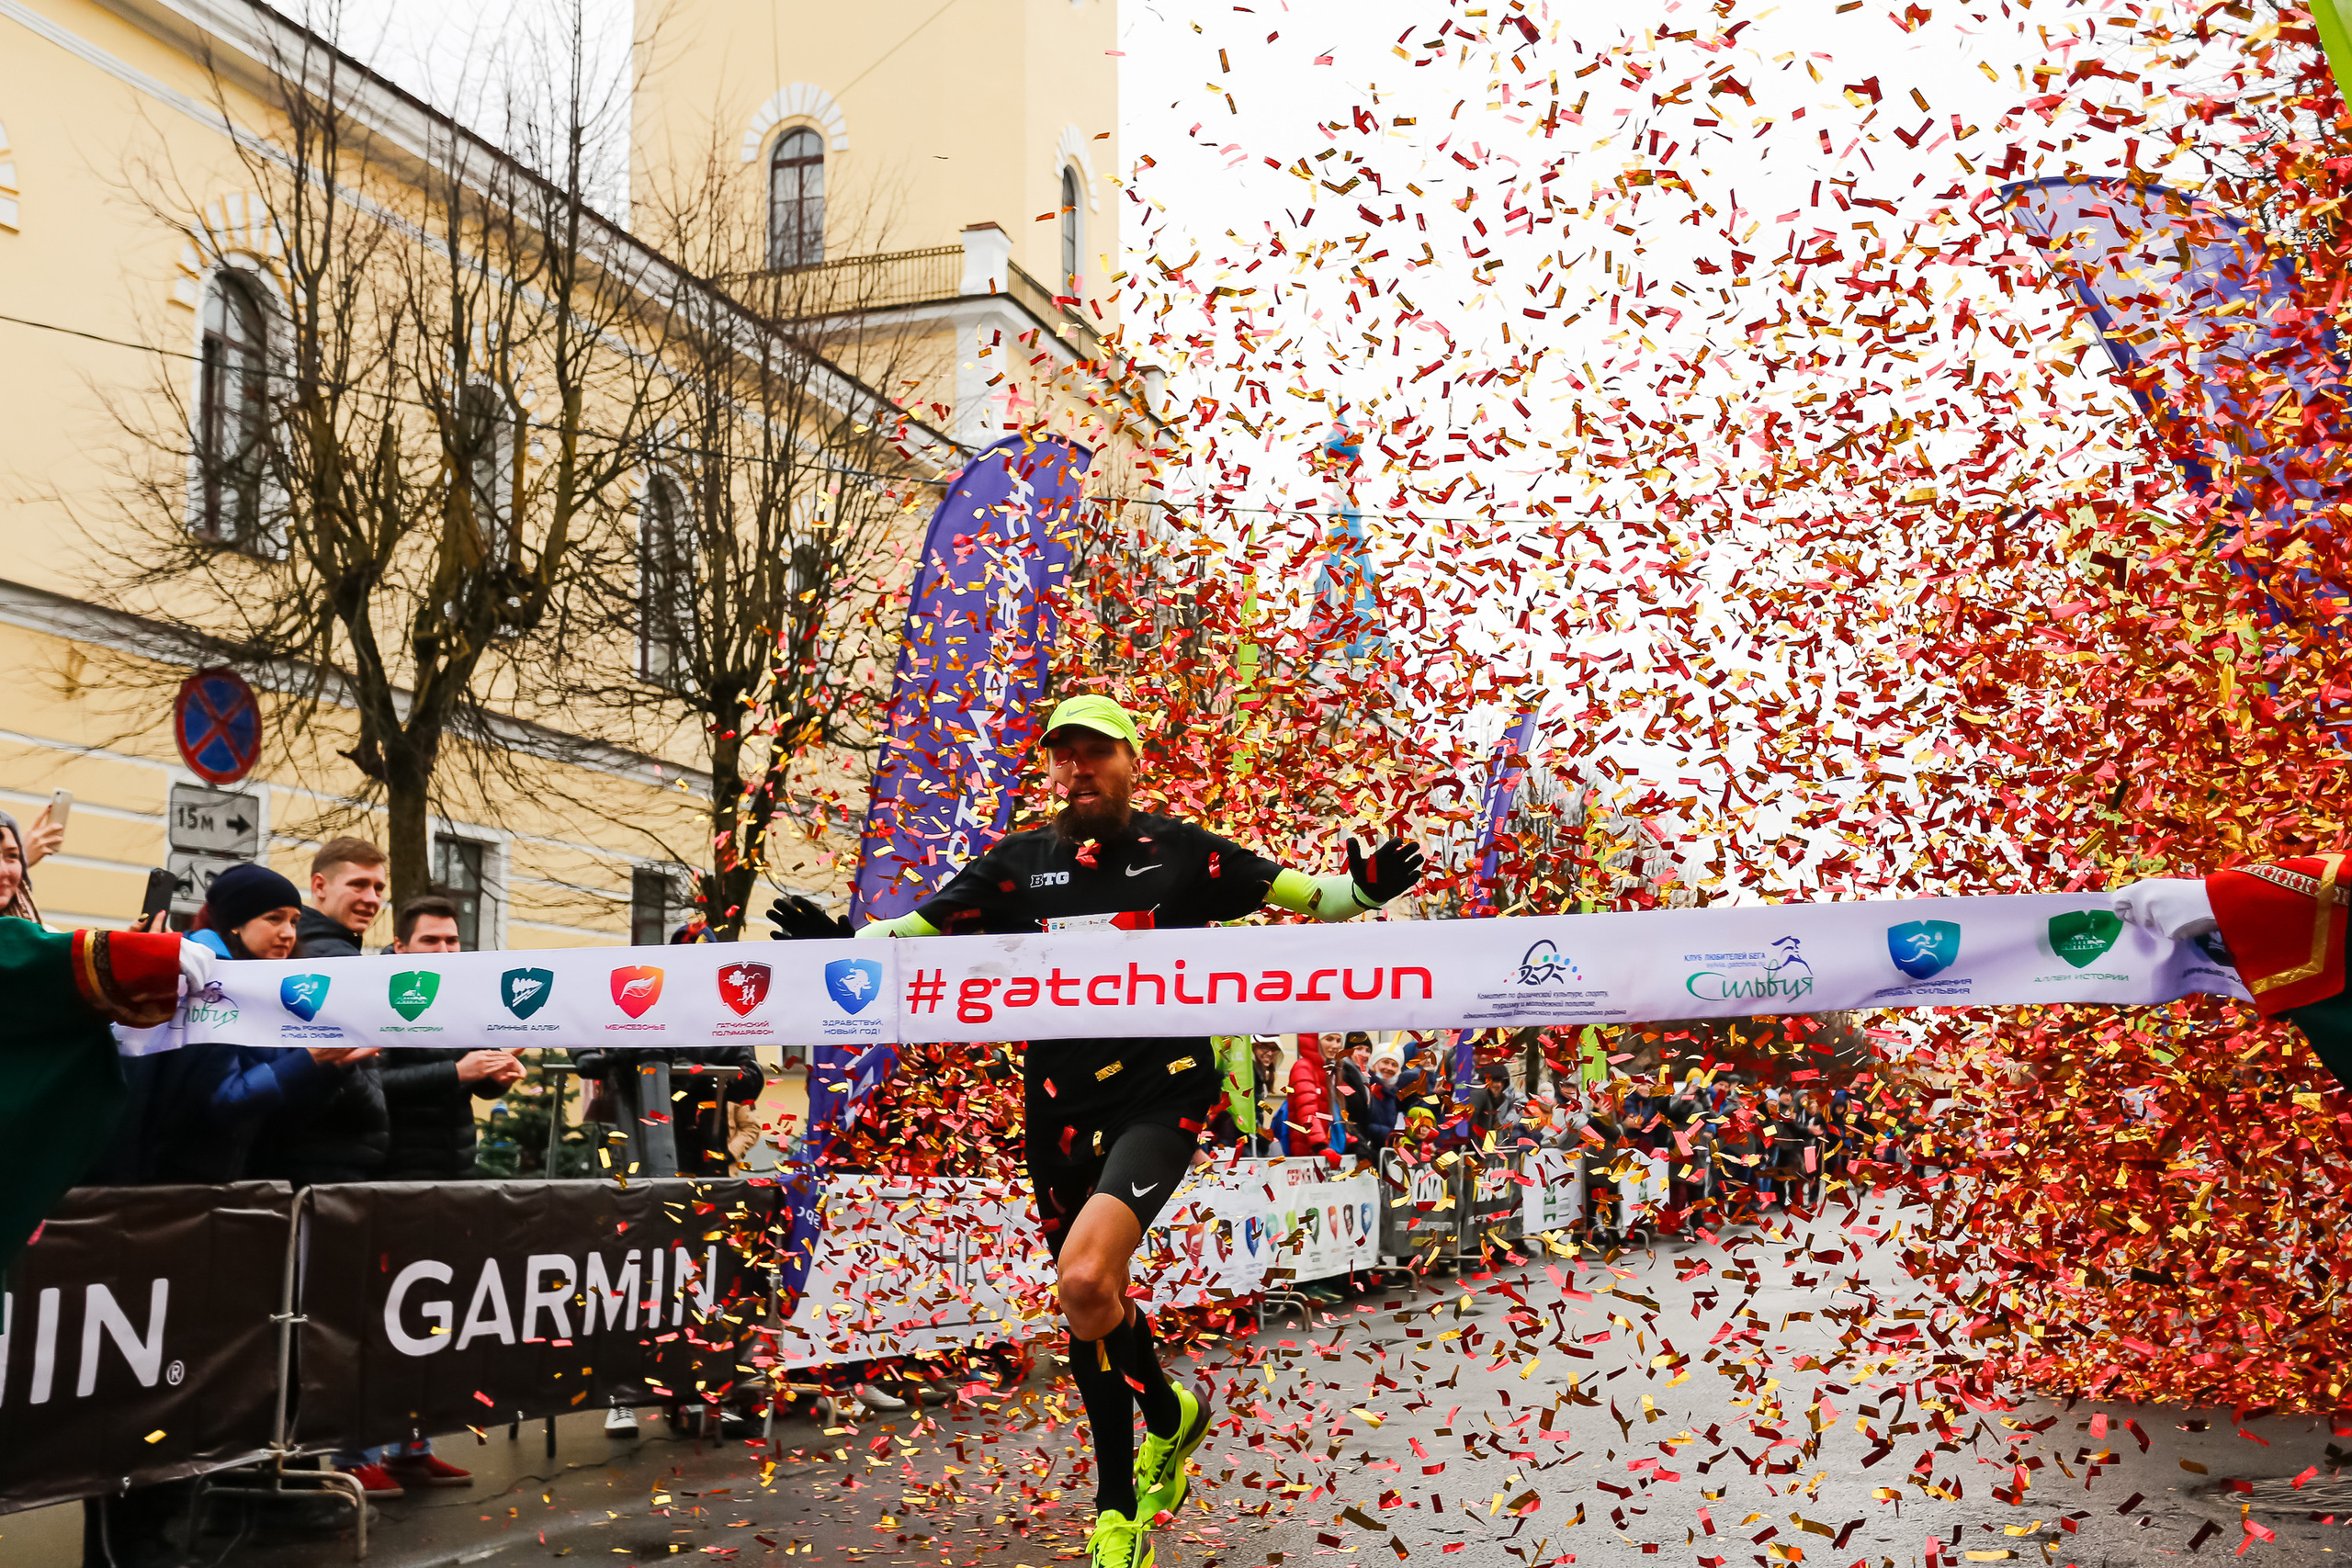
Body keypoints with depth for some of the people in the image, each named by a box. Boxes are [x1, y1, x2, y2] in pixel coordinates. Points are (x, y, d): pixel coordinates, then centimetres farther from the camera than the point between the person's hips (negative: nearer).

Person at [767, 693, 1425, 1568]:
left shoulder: (1180, 854, 1)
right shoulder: (1018, 862, 7)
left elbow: (1305, 895, 3)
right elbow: (919, 930, 11)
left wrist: (1363, 890, -17)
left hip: (1159, 1093, -4)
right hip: (1059, 1109, 4)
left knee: (1085, 1281, -24)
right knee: (1086, 1304, 11)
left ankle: (1169, 1414, 8)